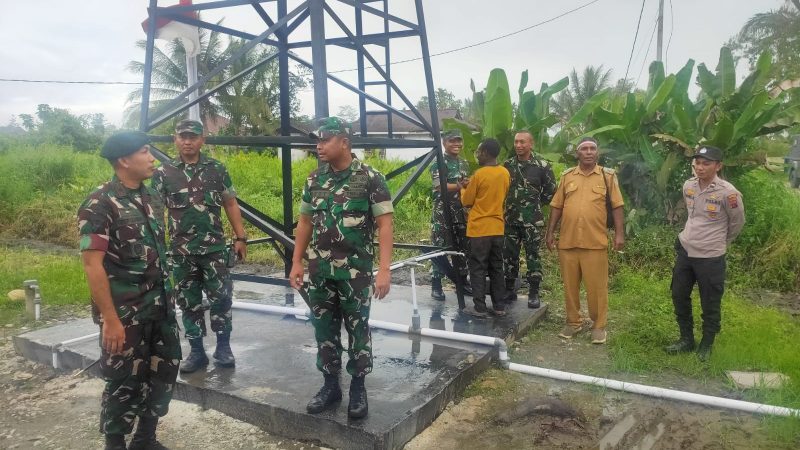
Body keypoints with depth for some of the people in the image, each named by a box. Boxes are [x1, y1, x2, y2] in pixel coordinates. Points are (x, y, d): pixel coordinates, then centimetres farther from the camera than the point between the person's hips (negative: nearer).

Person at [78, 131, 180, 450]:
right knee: (124, 382, 6)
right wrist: (110, 318, -20)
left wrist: (167, 294, 15)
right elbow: (92, 264, -18)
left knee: (164, 372, 14)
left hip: (160, 307, 7)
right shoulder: (100, 204, -15)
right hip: (124, 313, -7)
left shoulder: (152, 197, 8)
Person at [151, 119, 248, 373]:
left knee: (221, 298, 1)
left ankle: (223, 348, 16)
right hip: (181, 251, 1)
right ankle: (197, 352, 21)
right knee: (189, 302, 9)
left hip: (215, 248, 0)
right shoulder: (163, 173, 1)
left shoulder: (217, 169, 3)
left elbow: (230, 204, 6)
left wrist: (240, 238, 1)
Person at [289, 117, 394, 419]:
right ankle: (330, 385, 28)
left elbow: (385, 224, -12)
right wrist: (296, 263, 9)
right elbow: (305, 223, 13)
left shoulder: (370, 178, -10)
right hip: (319, 269, 5)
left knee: (357, 330, 7)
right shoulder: (314, 179, 6)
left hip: (355, 270, -5)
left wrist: (384, 269, -19)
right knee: (324, 329, 12)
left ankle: (358, 388, 22)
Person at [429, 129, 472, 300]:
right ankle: (436, 285, 2)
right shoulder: (438, 163, -7)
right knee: (439, 248, -4)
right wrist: (460, 186, -32)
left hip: (461, 213, 7)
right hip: (442, 213, -6)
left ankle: (462, 281, 23)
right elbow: (440, 186, -21)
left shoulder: (464, 163, 14)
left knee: (461, 247, 12)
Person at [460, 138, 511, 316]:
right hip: (497, 228, 6)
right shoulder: (505, 173, 4)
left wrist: (463, 189, 14)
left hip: (479, 229, -6)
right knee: (496, 269, 13)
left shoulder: (479, 174, -15)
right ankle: (499, 306, 16)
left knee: (478, 270, 2)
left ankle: (480, 307, 4)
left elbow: (466, 201, -6)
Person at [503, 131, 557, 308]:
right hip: (510, 218, 3)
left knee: (532, 256, 1)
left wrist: (535, 203, 6)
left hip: (532, 220, -3)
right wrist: (513, 202, 10)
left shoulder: (542, 166, -3)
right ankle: (510, 290, 20)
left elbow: (550, 192, 3)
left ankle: (533, 293, 9)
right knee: (509, 255, 8)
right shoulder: (507, 165, 7)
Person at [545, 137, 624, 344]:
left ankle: (599, 325, 18)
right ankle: (573, 322, 26)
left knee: (597, 286, 3)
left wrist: (619, 234, -5)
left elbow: (617, 206, 2)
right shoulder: (567, 176, 8)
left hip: (595, 242, -2)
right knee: (570, 285, 11)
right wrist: (550, 232, 7)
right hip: (567, 241, 3)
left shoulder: (608, 175, 3)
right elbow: (557, 206, 10)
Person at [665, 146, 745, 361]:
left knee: (710, 304, 7)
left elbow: (737, 222, 0)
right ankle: (686, 339, 31)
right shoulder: (688, 186, 0)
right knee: (679, 296, 14)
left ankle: (706, 345, 26)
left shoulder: (728, 192, -16)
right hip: (685, 250, 6)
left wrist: (720, 242, 12)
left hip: (711, 256, -6)